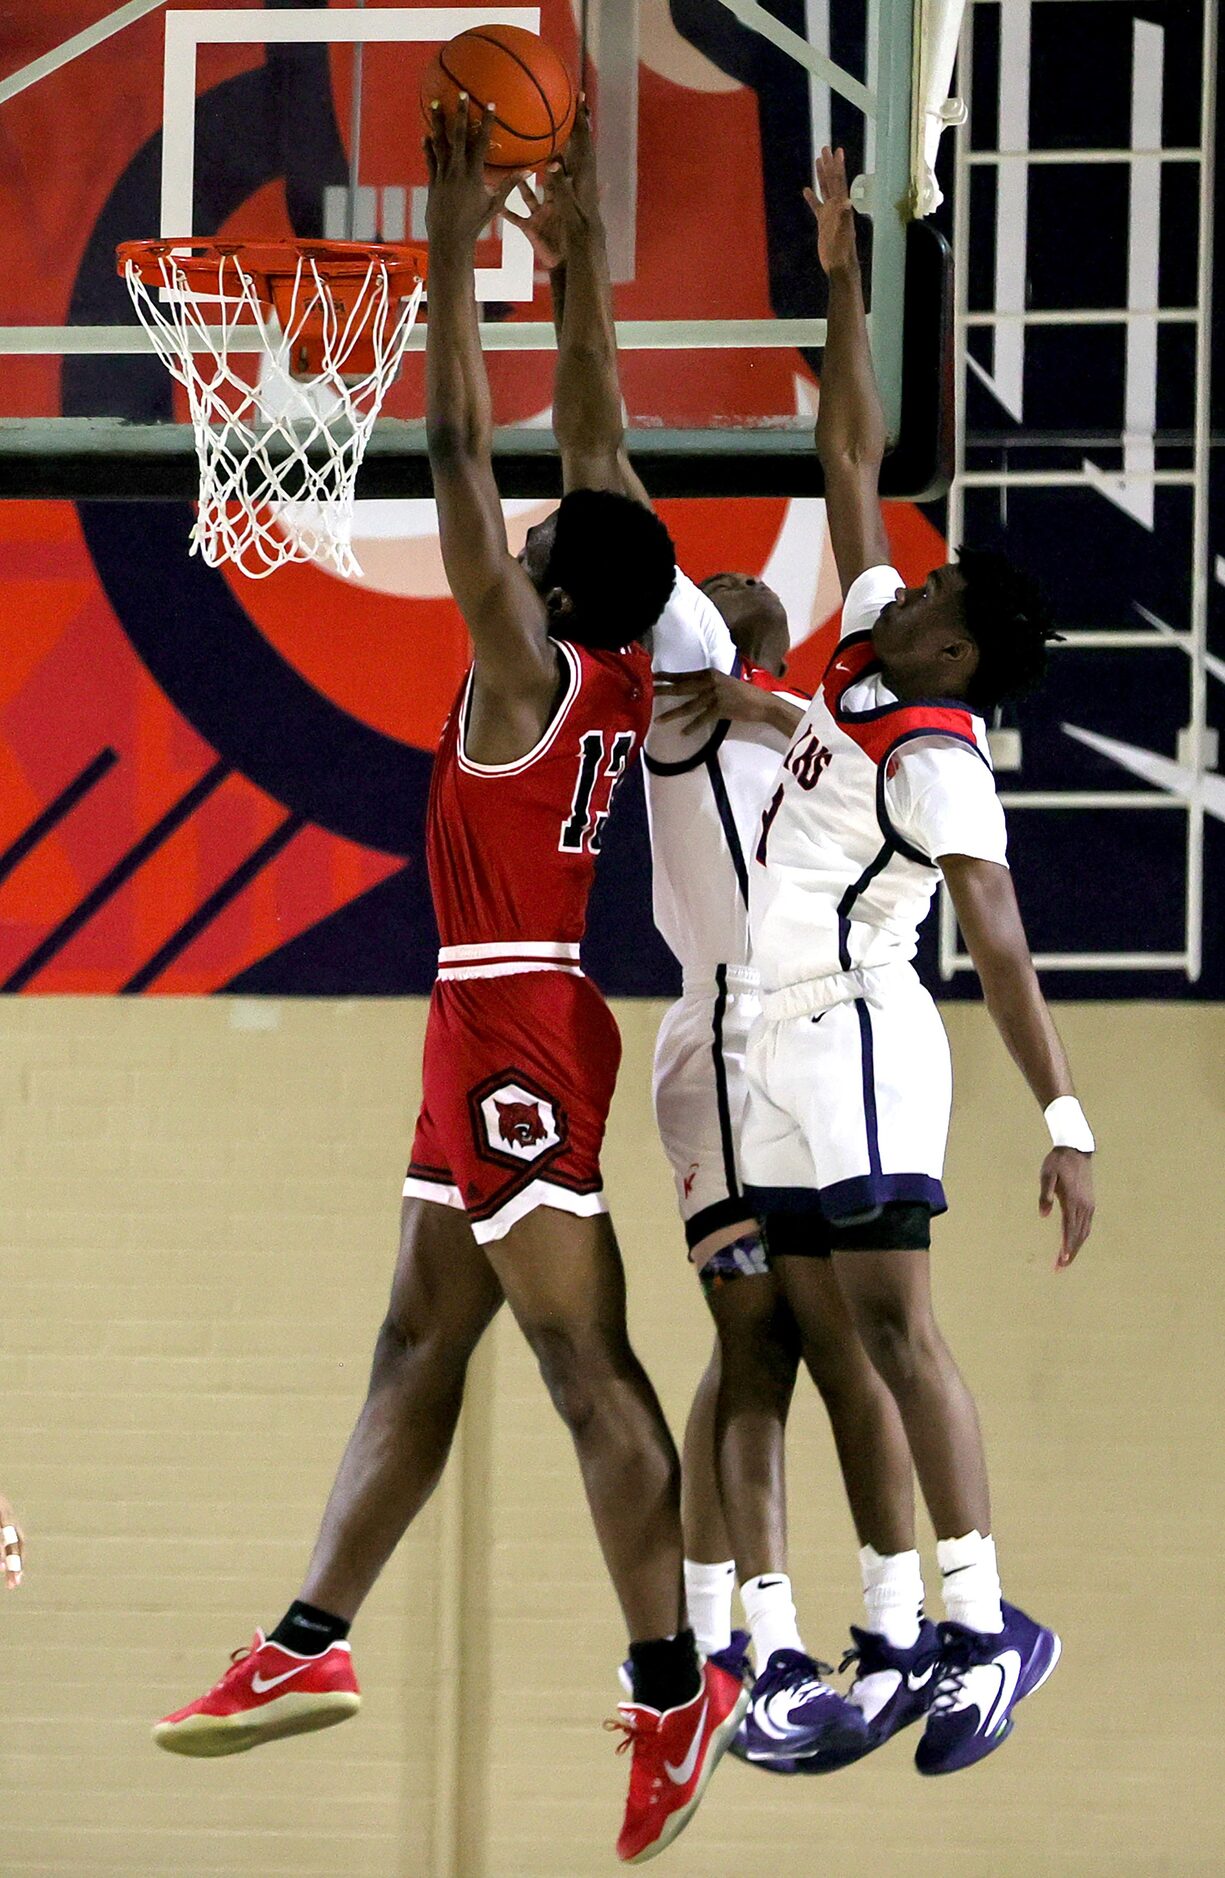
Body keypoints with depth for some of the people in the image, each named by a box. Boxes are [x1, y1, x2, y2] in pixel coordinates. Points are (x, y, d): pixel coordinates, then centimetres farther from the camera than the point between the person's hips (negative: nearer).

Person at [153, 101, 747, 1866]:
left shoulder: (533, 672, -14)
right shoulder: (628, 675, 7)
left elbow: (461, 457, -17)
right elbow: (588, 445, 14)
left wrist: (456, 245, -14)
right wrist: (576, 254, 16)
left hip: (518, 1024, -10)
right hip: (515, 1023, 10)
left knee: (582, 1358, -10)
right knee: (420, 1342, 10)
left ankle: (677, 1688, -12)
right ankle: (312, 1645, 12)